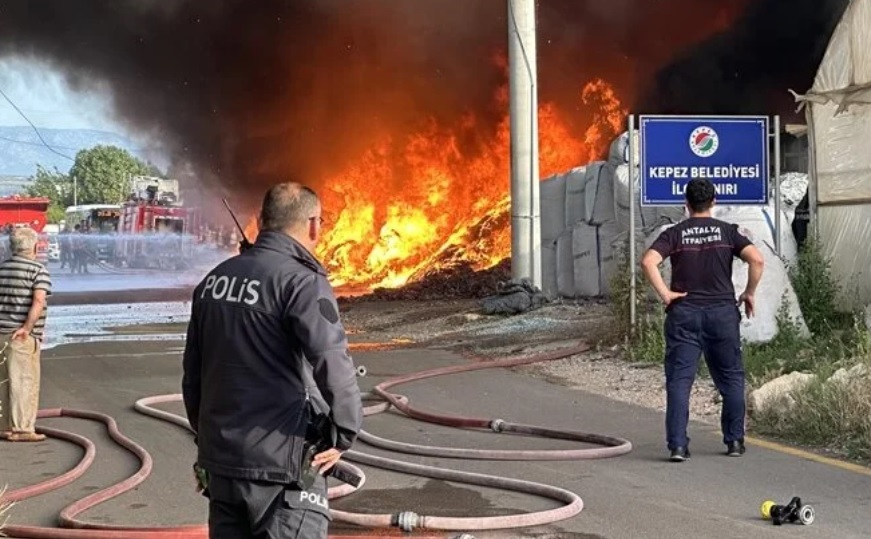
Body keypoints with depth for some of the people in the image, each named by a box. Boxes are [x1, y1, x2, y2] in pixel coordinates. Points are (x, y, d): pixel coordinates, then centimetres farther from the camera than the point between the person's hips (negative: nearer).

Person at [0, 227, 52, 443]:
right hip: (23, 335, -7)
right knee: (25, 380, -2)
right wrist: (27, 328, -20)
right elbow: (39, 301, -20)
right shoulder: (38, 270, -7)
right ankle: (22, 429, -3)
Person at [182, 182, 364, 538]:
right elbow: (333, 366, -25)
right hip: (281, 467, -7)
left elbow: (193, 370, 15)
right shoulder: (301, 281, -14)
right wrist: (344, 437, -11)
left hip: (219, 459, 7)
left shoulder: (214, 279, 9)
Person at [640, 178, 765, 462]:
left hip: (683, 313, 0)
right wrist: (750, 293, 1)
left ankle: (677, 444, -7)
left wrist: (664, 294, -8)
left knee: (679, 380, 0)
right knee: (731, 378, 13)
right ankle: (735, 441, 16)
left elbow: (648, 261, -14)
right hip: (722, 311, 1)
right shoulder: (727, 231, 3)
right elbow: (757, 259, -10)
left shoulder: (674, 234, 2)